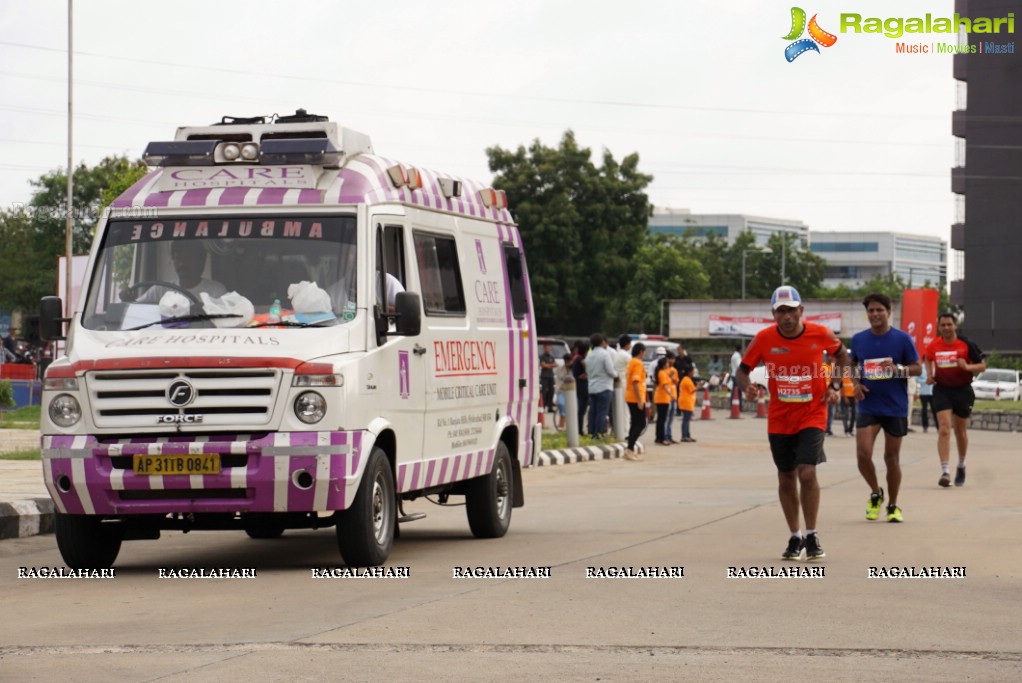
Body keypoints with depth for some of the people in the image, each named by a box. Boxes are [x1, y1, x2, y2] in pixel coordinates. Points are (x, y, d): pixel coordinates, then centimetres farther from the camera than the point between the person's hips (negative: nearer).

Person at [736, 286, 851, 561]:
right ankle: (795, 538, 24)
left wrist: (834, 386, -1)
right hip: (779, 420, 2)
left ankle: (811, 536, 1)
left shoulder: (820, 334, -10)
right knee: (786, 478, 8)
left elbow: (841, 354, 11)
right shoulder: (764, 339, -9)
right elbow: (743, 368, 1)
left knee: (807, 473, -15)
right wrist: (747, 387, -21)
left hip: (812, 416, -2)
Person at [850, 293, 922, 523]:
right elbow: (852, 365, 18)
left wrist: (897, 369, -20)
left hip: (896, 408, -2)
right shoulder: (858, 340, 4)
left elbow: (917, 368, -1)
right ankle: (876, 493, 15)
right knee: (863, 454, -12)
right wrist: (856, 383, -1)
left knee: (892, 458, 6)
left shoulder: (902, 339, -4)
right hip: (868, 407, 2)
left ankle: (893, 506, 21)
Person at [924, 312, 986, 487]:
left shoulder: (966, 345, -9)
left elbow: (982, 366, -4)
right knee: (944, 430, -16)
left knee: (961, 431, 13)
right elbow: (928, 359, 18)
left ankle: (961, 466, 37)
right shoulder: (933, 346, -4)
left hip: (963, 390, 0)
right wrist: (929, 374, 1)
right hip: (942, 389, 0)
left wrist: (967, 367, -23)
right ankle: (945, 471, -21)